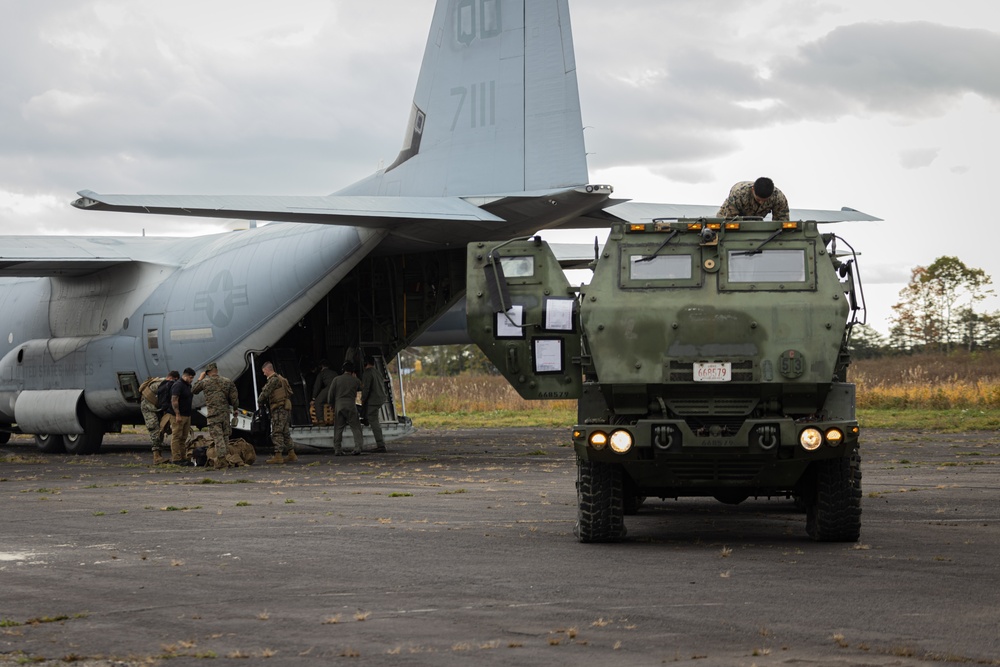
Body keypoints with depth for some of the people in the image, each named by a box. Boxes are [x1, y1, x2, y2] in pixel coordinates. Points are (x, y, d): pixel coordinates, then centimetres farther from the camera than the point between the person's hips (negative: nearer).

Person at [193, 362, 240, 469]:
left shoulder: (205, 382, -3)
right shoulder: (227, 381, 6)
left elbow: (193, 390, 14)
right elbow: (234, 397, 5)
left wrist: (200, 378, 23)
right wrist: (235, 410, 16)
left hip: (213, 413, -4)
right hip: (225, 412, 4)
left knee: (217, 436, -6)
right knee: (225, 436, 12)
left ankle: (221, 460, -14)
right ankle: (226, 457, 15)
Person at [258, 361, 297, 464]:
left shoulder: (274, 380, -11)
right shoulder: (280, 379, 20)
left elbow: (265, 392, -13)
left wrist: (259, 401, 7)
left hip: (279, 408, -10)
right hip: (284, 408, 10)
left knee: (277, 432, -11)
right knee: (285, 432, 13)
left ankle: (278, 455, -14)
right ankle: (291, 454, 15)